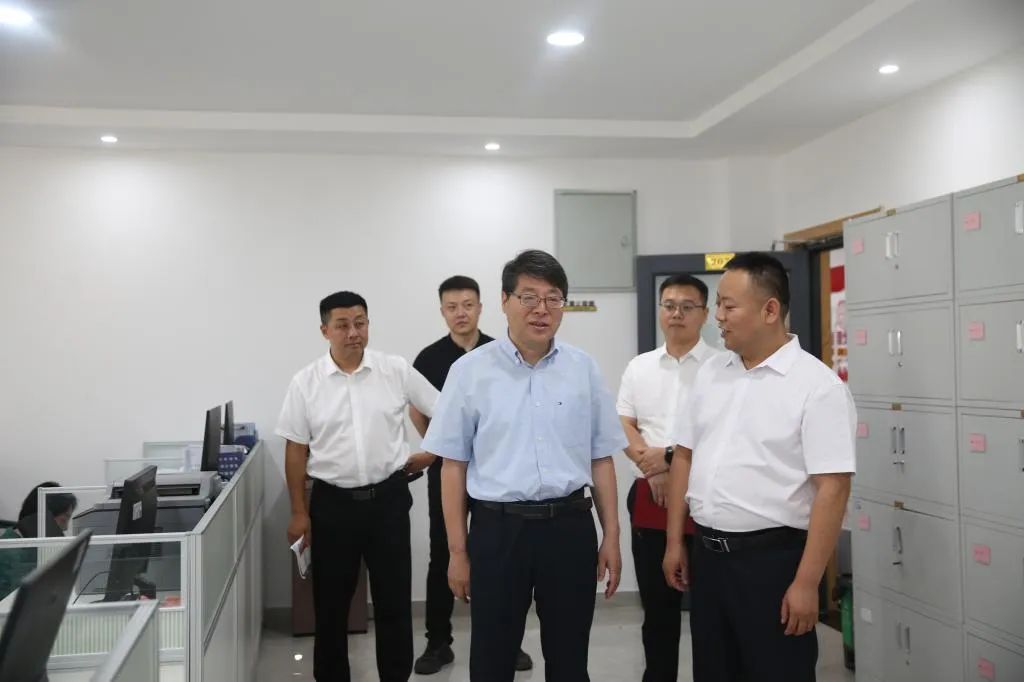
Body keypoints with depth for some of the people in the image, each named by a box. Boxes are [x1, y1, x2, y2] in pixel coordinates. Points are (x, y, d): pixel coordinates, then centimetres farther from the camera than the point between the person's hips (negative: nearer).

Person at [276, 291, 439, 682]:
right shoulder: (305, 382, -3)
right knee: (331, 603, 11)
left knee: (394, 600, 8)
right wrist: (299, 512, 0)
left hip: (388, 498, 0)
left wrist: (430, 454, 8)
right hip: (332, 503, 0)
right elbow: (296, 451, 1)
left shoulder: (397, 371, -4)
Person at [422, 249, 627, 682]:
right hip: (498, 529, -1)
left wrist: (611, 536, 5)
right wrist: (458, 551, -2)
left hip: (571, 528, 2)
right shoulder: (470, 370, -2)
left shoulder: (583, 368, 4)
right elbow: (453, 465, 0)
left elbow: (601, 459, 8)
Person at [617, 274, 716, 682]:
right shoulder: (638, 367, 10)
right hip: (649, 497, 4)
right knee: (657, 605, 15)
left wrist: (671, 455, -14)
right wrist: (653, 469, -9)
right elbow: (622, 427, 6)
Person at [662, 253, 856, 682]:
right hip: (707, 552, 6)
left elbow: (832, 489, -17)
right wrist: (675, 542, 10)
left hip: (772, 558, -6)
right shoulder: (710, 373, 7)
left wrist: (806, 583, -19)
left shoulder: (817, 386, -13)